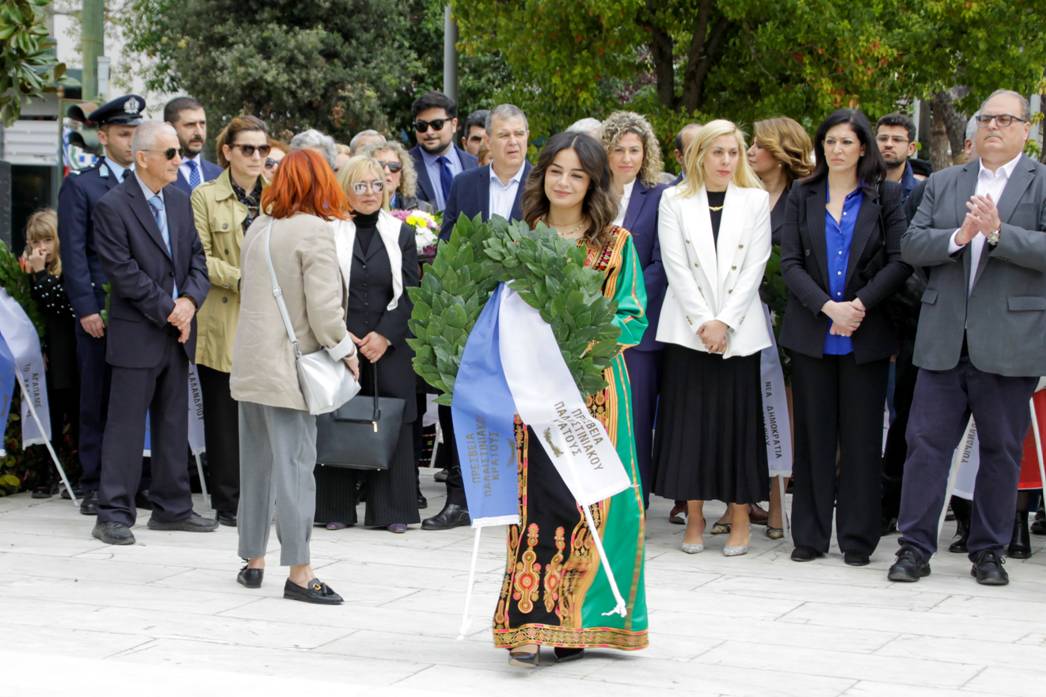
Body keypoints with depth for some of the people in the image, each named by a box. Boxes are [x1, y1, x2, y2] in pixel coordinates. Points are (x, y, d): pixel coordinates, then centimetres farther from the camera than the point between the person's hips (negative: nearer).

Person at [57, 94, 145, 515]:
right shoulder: (80, 187, 3)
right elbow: (74, 253, -2)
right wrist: (86, 308, -10)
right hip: (102, 310, -3)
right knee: (98, 401, 2)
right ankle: (94, 488, 9)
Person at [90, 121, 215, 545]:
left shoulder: (179, 201, 12)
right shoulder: (112, 207, -10)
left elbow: (197, 258, 11)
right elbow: (122, 271, -15)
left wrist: (190, 300, -8)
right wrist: (167, 311, -15)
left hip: (178, 333, 7)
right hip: (137, 334, -7)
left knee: (174, 425, 12)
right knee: (126, 426, -4)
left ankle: (171, 507, 21)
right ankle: (114, 514, 1)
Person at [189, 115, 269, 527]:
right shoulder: (205, 197, 2)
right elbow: (199, 258, -4)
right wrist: (241, 280, -15)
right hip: (223, 322, -3)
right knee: (224, 414, 1)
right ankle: (228, 503, 8)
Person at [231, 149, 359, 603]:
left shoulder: (257, 228, 9)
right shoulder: (314, 232, -13)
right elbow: (323, 307, -18)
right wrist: (345, 350, -3)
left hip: (250, 364, 7)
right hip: (289, 367, -7)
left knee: (256, 463, 14)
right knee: (295, 465, -5)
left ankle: (253, 560, 22)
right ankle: (298, 572, -6)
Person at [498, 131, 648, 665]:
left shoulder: (615, 243, 6)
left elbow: (634, 318, 2)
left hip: (595, 386, 0)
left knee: (592, 498, -3)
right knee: (537, 496, -7)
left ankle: (574, 621, 6)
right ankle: (528, 622, -7)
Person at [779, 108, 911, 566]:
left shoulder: (884, 196, 4)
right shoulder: (803, 196, 8)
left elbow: (899, 261, -3)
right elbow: (789, 263, 1)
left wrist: (860, 305, -15)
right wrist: (828, 306, -13)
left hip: (865, 335, -1)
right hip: (811, 334, 1)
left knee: (862, 436, 1)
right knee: (813, 434, 4)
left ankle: (858, 538, 8)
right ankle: (810, 536, 10)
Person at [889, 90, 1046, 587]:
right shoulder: (942, 184, 13)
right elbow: (911, 246, 3)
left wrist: (997, 233, -22)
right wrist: (958, 236, -14)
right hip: (945, 340, 2)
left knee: (1001, 451, 6)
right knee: (926, 443, 1)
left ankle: (988, 551, 17)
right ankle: (915, 547, 7)